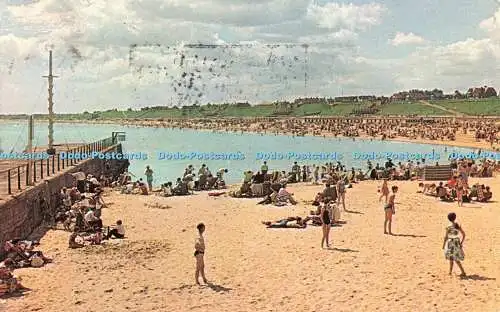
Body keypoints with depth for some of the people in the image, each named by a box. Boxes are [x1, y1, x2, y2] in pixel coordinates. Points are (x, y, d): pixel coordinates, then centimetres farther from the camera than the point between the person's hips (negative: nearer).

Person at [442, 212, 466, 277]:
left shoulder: (448, 227, -15)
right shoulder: (458, 225, 2)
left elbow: (446, 237, -13)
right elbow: (464, 234, 5)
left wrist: (443, 245, -5)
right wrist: (461, 242, 12)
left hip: (451, 243, -6)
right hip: (457, 243, 6)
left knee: (456, 259, 3)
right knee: (451, 258, 17)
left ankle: (463, 272, 2)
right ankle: (450, 272, 20)